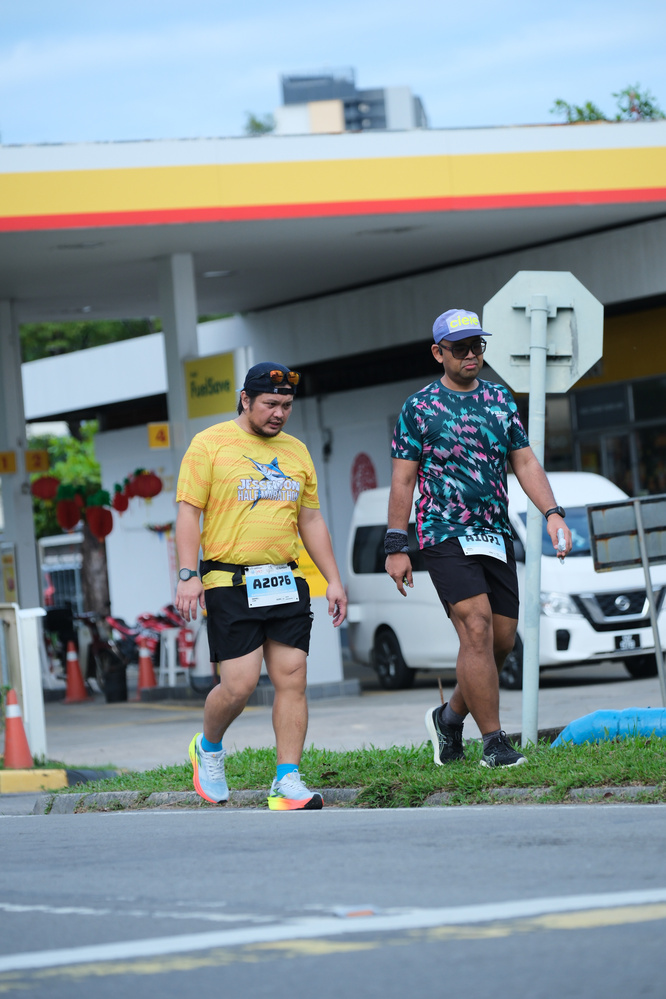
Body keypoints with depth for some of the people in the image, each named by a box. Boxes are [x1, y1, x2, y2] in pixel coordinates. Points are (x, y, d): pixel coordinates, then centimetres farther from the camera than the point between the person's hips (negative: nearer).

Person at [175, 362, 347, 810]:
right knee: (239, 685, -9)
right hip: (230, 584, -5)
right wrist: (188, 575, -14)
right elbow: (189, 512, -4)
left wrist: (333, 580, 15)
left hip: (287, 583, 5)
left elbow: (311, 520, 21)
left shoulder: (296, 451, 15)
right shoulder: (210, 445, 0)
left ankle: (287, 781, -1)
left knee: (292, 678, -4)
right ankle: (208, 748, 21)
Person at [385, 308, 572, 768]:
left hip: (496, 536, 5)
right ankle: (494, 743, -13)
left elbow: (525, 462, 12)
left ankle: (450, 717, 25)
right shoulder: (419, 408, 0)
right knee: (477, 629, -16)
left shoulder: (501, 399, 13)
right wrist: (396, 547, -4)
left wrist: (553, 513, -3)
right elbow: (403, 479, 0)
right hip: (445, 536, -5)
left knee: (502, 639, 4)